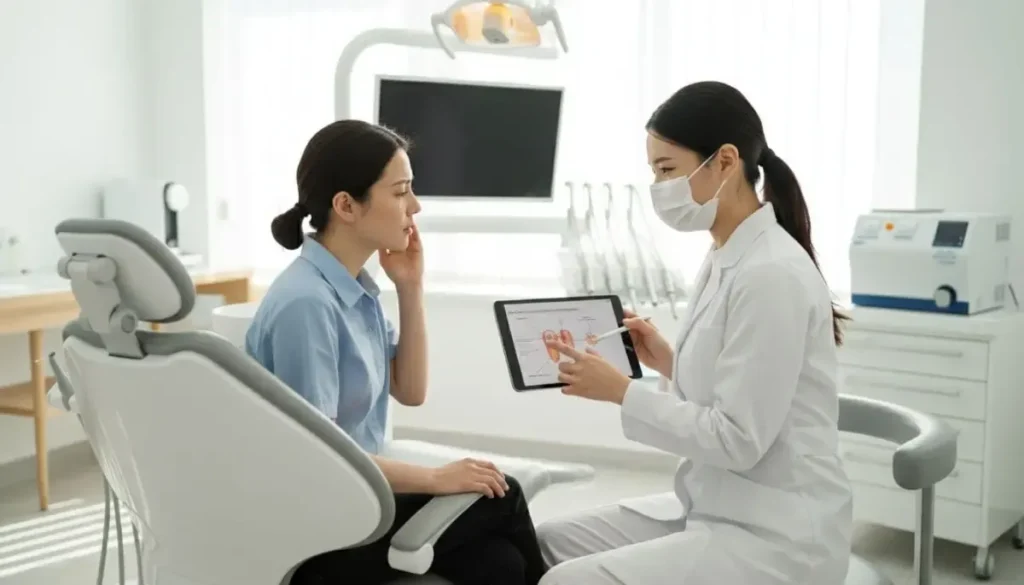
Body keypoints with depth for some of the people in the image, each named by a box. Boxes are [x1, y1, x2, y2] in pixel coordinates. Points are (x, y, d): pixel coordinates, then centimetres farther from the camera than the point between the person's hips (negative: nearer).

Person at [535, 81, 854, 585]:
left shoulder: (770, 274, -22)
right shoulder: (725, 259, 7)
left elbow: (738, 439, -22)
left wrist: (621, 391, -17)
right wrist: (667, 362, 2)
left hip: (776, 537, -9)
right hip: (715, 507, 9)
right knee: (549, 543, 7)